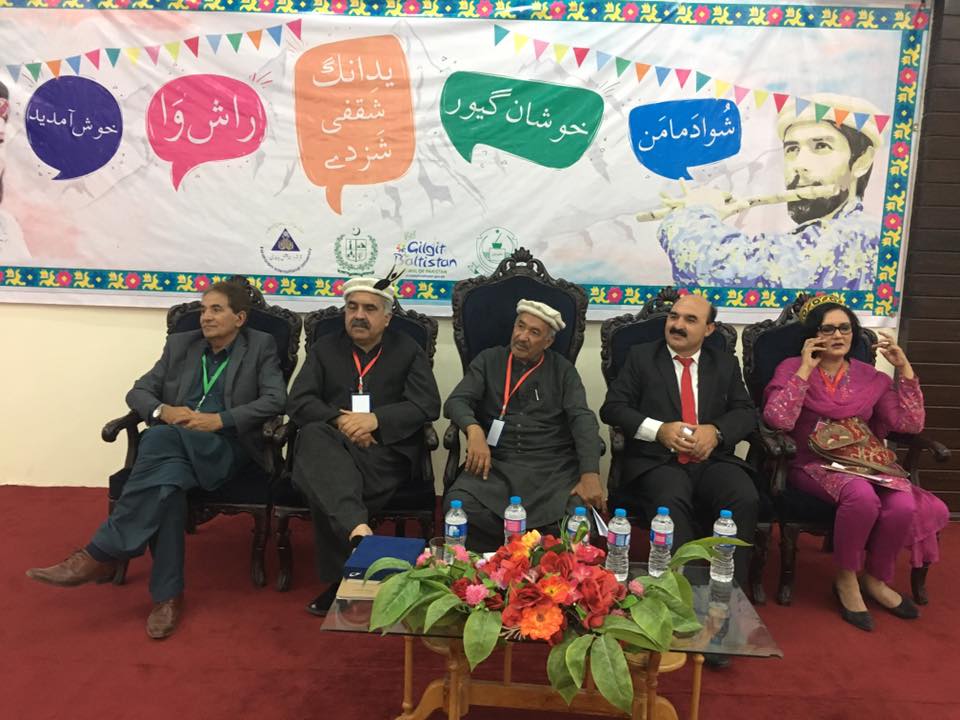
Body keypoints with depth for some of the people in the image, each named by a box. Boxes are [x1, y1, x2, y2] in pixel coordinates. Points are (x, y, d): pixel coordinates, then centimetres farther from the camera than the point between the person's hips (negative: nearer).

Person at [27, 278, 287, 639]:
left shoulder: (261, 346, 8)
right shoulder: (180, 344, 19)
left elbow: (275, 399, -5)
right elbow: (138, 392, 15)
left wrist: (220, 420, -16)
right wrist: (162, 411, -9)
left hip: (225, 447, -3)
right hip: (174, 443, 3)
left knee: (161, 438, -34)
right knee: (167, 480, -34)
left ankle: (100, 553, -28)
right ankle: (168, 593, -26)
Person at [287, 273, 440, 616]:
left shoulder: (408, 351, 12)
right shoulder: (324, 349, 18)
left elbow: (428, 405, -1)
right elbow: (298, 401, 6)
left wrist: (375, 420, -14)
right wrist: (339, 421, -12)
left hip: (386, 447, -2)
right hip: (332, 442, 2)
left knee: (326, 484, -32)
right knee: (313, 436, -36)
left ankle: (339, 580, -20)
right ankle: (357, 529, -52)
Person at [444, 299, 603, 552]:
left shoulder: (563, 370, 10)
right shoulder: (488, 361, 12)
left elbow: (582, 419, -1)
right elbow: (457, 401, 2)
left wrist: (590, 473, -17)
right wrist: (474, 429, -23)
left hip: (552, 466, 0)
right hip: (495, 463, 1)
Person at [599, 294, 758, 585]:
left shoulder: (726, 364, 18)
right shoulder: (641, 356, 9)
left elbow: (746, 412, 11)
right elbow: (612, 407, 2)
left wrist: (717, 431, -11)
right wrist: (658, 430, -14)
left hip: (712, 459, 3)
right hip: (657, 460, -2)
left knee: (746, 500, -27)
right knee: (671, 503, -34)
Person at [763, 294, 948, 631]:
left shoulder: (871, 377, 11)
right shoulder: (792, 368, 1)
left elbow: (909, 424, 1)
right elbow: (776, 419, -16)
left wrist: (904, 369, -2)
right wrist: (805, 369, -15)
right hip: (814, 463, -4)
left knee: (904, 505, -27)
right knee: (862, 496, -35)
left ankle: (876, 579, 2)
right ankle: (846, 579, -9)